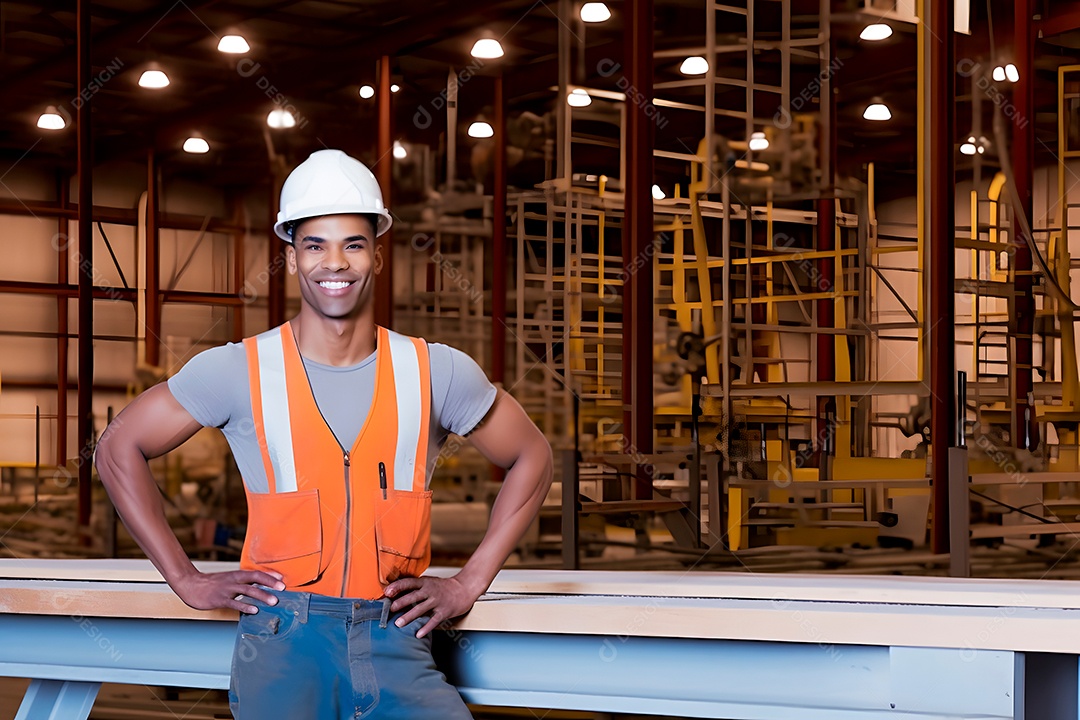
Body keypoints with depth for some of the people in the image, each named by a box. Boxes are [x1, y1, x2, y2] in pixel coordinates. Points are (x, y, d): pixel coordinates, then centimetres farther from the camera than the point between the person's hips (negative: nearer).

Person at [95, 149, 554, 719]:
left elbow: (531, 458, 17)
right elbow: (119, 449, 8)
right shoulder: (237, 371, 1)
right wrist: (186, 580, 3)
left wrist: (470, 582, 9)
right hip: (283, 643, -1)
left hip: (396, 646, 2)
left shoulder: (437, 373, 5)